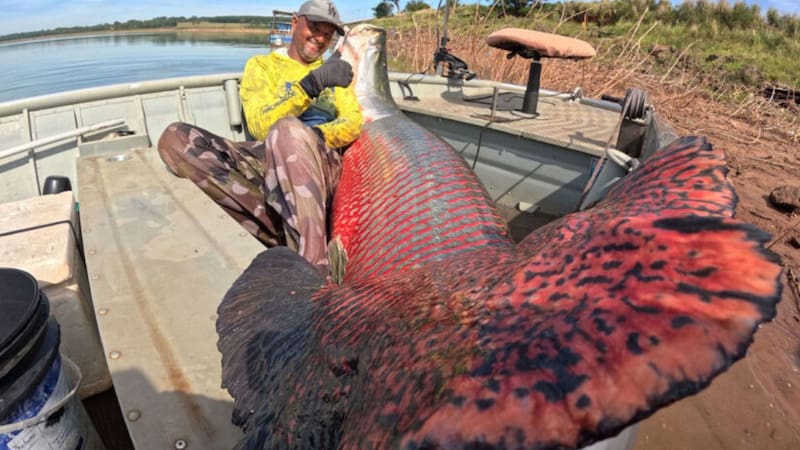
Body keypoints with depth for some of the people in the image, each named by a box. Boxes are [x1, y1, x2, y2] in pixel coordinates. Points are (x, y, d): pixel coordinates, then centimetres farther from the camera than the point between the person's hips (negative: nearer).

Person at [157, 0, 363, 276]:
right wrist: (312, 83, -15)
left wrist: (307, 139, -14)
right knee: (175, 139, -21)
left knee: (287, 129, -36)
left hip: (324, 164, -1)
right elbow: (261, 126, -2)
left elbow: (354, 124, 6)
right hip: (270, 161, 2)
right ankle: (288, 237, -32)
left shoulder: (333, 72, 24)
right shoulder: (261, 65, 18)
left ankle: (314, 266, -41)